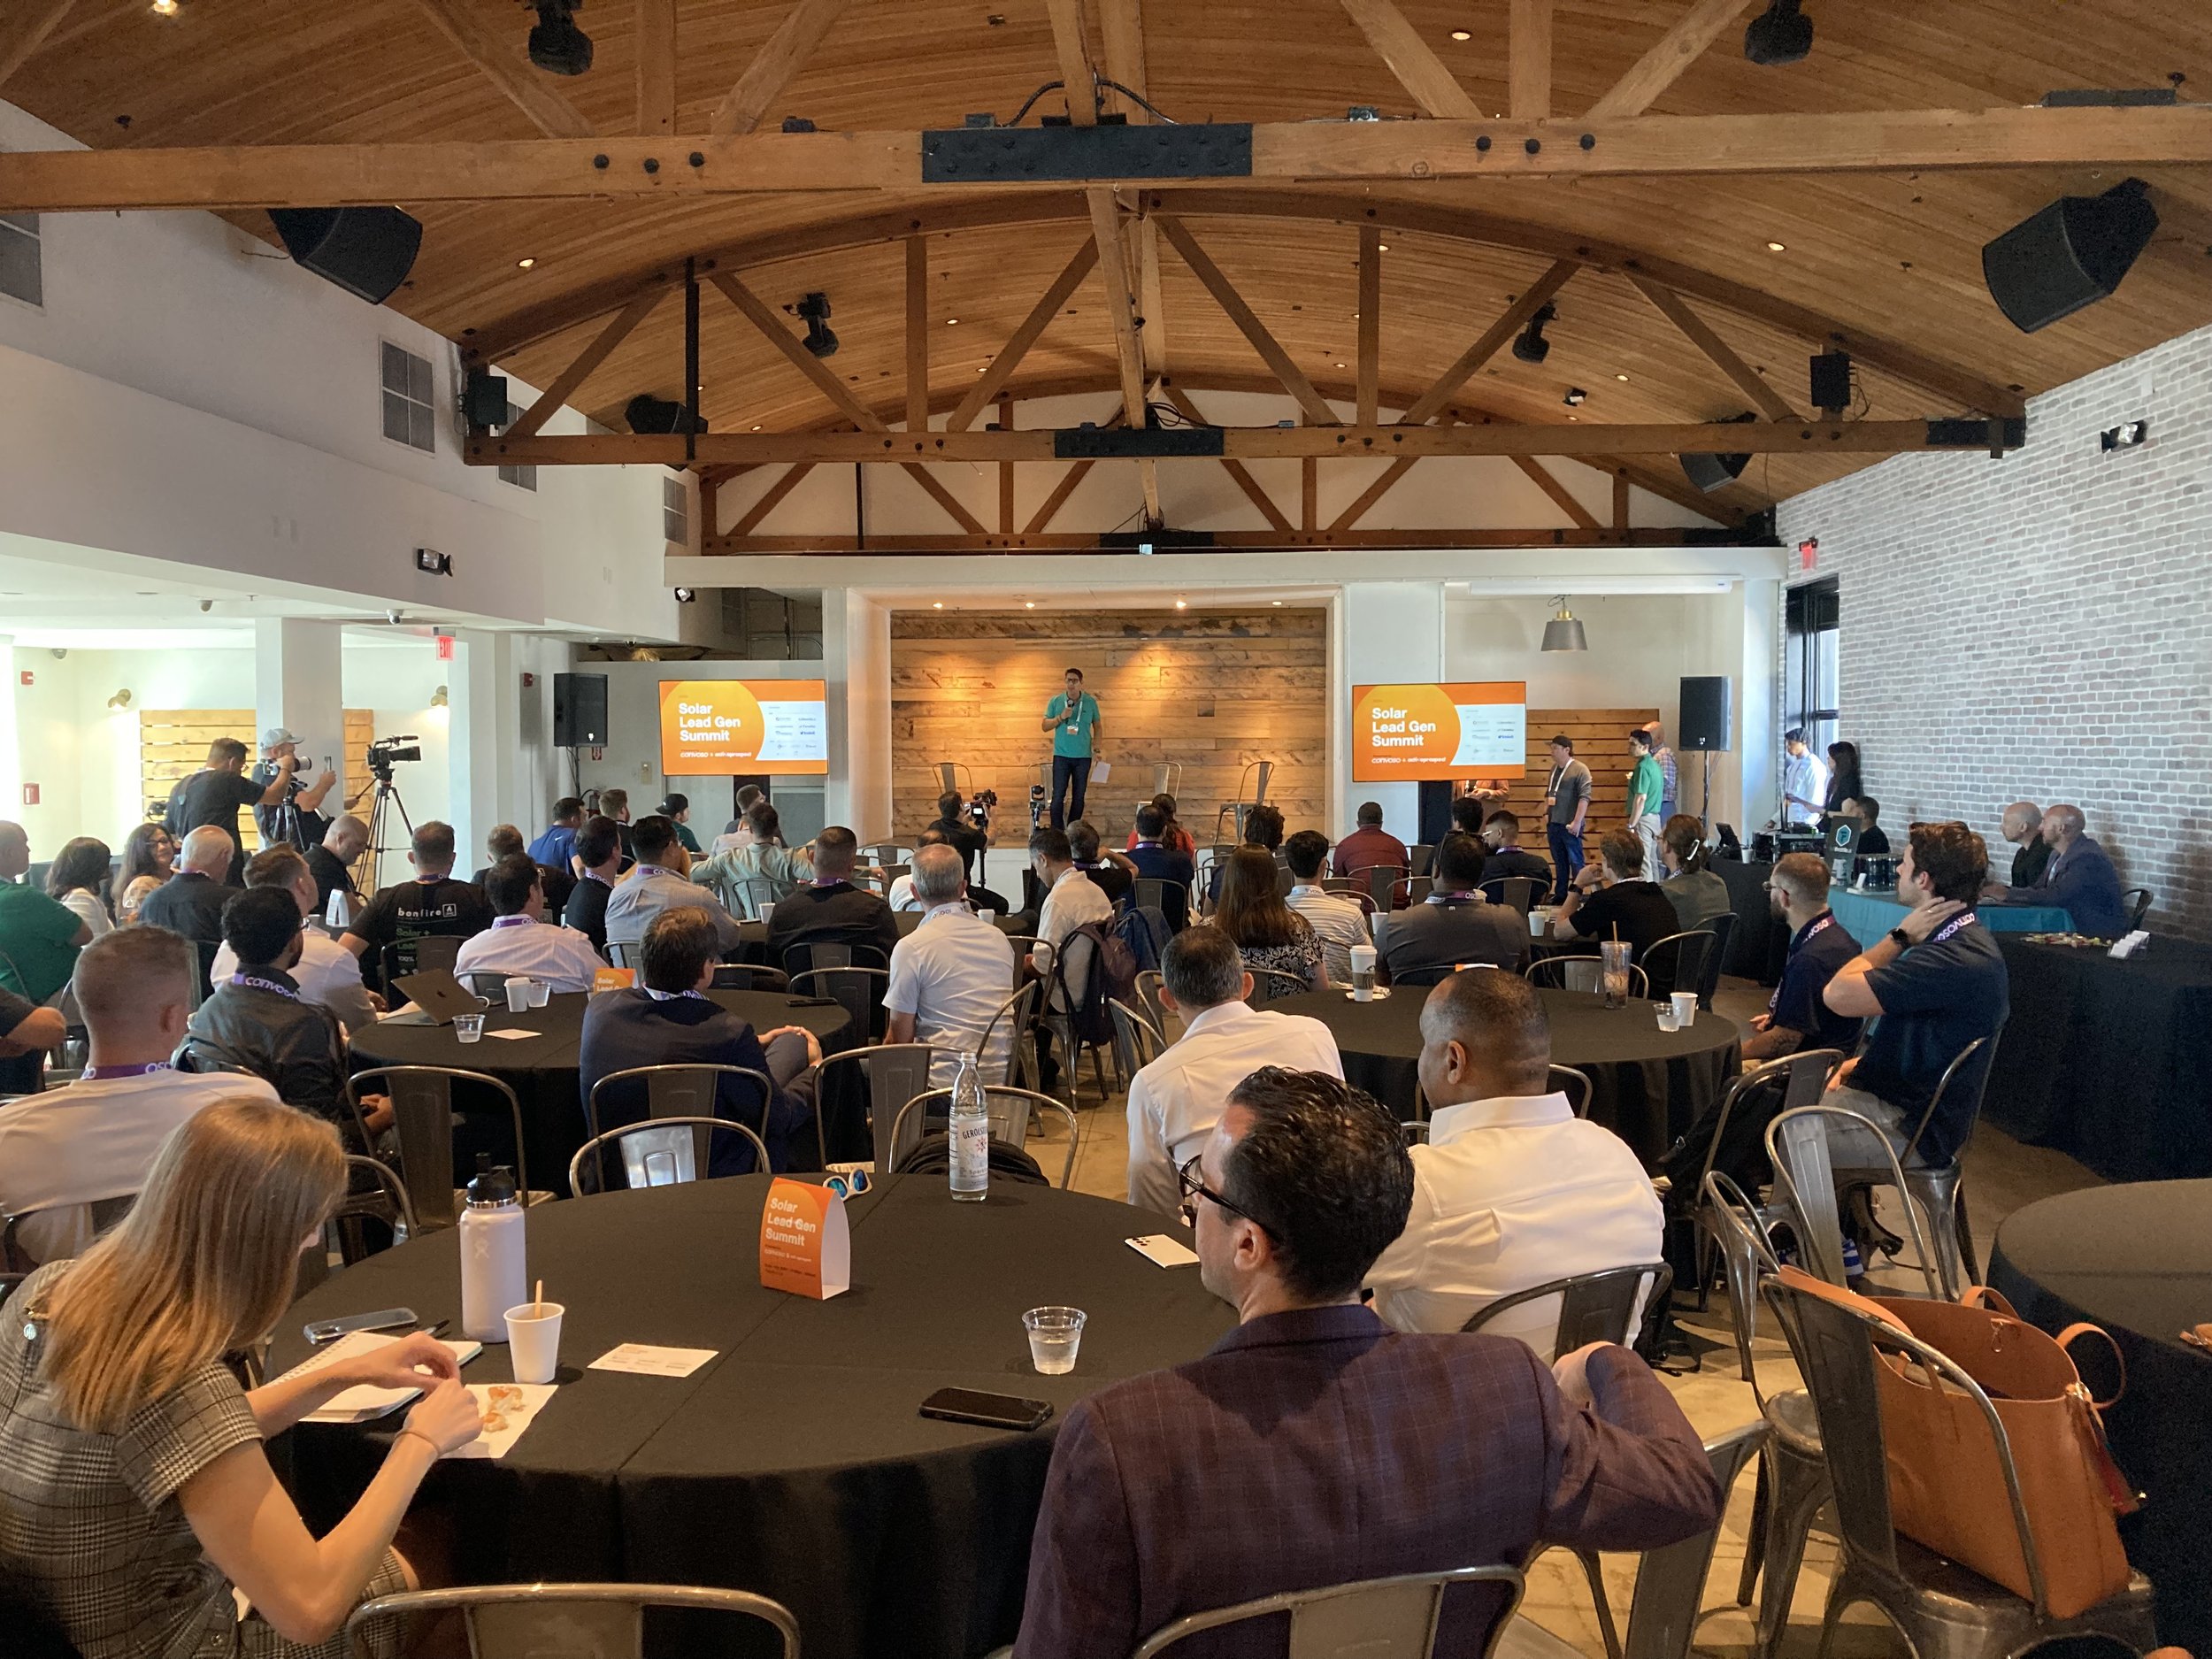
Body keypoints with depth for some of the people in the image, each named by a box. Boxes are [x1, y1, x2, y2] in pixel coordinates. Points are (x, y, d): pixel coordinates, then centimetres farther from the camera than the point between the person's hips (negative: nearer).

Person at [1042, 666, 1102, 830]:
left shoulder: (1090, 702, 4)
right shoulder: (1056, 702, 2)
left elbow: (1097, 726, 13)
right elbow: (1045, 727, 2)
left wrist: (1096, 747, 0)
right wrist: (1061, 717, -13)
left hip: (1083, 756, 1)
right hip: (1061, 755, -1)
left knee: (1078, 796, 6)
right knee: (1058, 796, -7)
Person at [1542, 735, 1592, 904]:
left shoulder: (1580, 770, -10)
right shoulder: (1554, 768, 13)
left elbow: (1585, 797, -16)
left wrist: (1577, 822, -20)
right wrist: (1546, 813, 14)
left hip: (1569, 825, -7)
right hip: (1553, 824, 7)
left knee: (1575, 861, 0)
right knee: (1559, 861, 14)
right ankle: (1560, 895, 22)